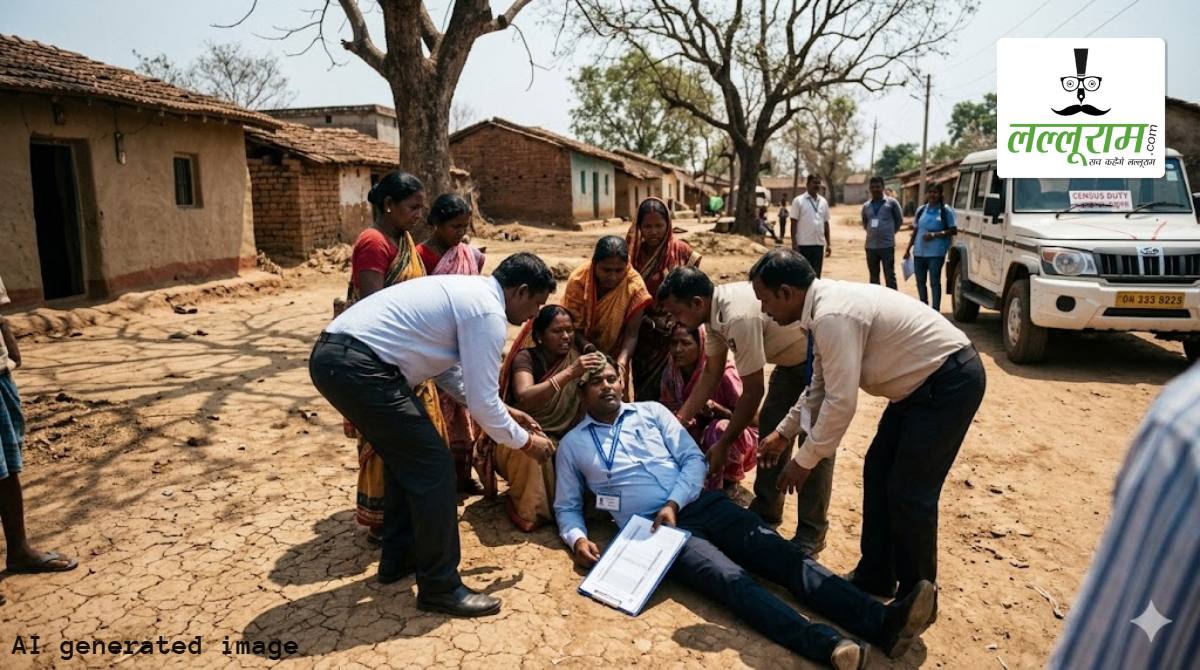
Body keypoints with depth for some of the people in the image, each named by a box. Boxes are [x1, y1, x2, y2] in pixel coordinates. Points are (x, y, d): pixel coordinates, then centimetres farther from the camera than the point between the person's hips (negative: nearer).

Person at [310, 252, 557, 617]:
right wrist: (524, 441, 8)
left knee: (409, 456, 23)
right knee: (432, 465, -3)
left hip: (334, 354, 11)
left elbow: (449, 368, 29)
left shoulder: (466, 292, 20)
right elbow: (481, 401, -9)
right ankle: (440, 587, 8)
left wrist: (503, 410, 30)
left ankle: (398, 558, 35)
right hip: (356, 366, -11)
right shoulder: (487, 312, -10)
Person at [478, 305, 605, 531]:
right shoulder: (526, 358, -15)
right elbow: (524, 398, -36)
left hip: (559, 439, 5)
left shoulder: (576, 354, -2)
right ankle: (527, 510, -12)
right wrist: (570, 373, -44)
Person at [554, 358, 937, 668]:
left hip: (702, 505, 4)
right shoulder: (573, 444, 12)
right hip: (654, 528, -4)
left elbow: (694, 459, 9)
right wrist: (577, 538, -9)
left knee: (782, 555, -16)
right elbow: (566, 506, 14)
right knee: (729, 578, -29)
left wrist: (673, 504, -9)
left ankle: (883, 622, -28)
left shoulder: (652, 412, 16)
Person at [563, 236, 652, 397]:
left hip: (614, 353, 1)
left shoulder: (635, 285, -23)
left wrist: (621, 363, -38)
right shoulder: (578, 280, -25)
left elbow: (631, 334, -22)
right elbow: (574, 330, -21)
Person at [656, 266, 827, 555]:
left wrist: (723, 444, -17)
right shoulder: (715, 310, -8)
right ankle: (766, 511, 23)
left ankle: (812, 531, 5)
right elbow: (711, 373, 3)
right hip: (792, 356, 9)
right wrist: (679, 421, 3)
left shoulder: (739, 317, -35)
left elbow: (752, 391, -27)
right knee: (770, 426, 10)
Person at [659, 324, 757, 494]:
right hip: (698, 438, 5)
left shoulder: (723, 372, -25)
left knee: (721, 429, -36)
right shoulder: (670, 373, -11)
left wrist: (715, 407, -36)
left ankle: (728, 483, -9)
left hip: (737, 436, -4)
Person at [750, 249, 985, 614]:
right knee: (878, 471, 13)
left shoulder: (832, 316, -27)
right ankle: (874, 577, 26)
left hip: (951, 381, -10)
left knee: (910, 492, -5)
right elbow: (821, 387, 15)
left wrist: (804, 461, -16)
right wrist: (783, 433, 17)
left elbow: (841, 402, -26)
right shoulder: (824, 306, 5)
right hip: (924, 380, 10)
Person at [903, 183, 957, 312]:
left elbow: (953, 231, -5)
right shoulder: (921, 210, 13)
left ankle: (935, 310, 0)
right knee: (920, 281, 12)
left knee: (934, 282, -4)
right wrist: (908, 249, 14)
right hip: (919, 252, 5)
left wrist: (934, 235, -16)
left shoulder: (946, 210, -1)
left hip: (936, 252, -5)